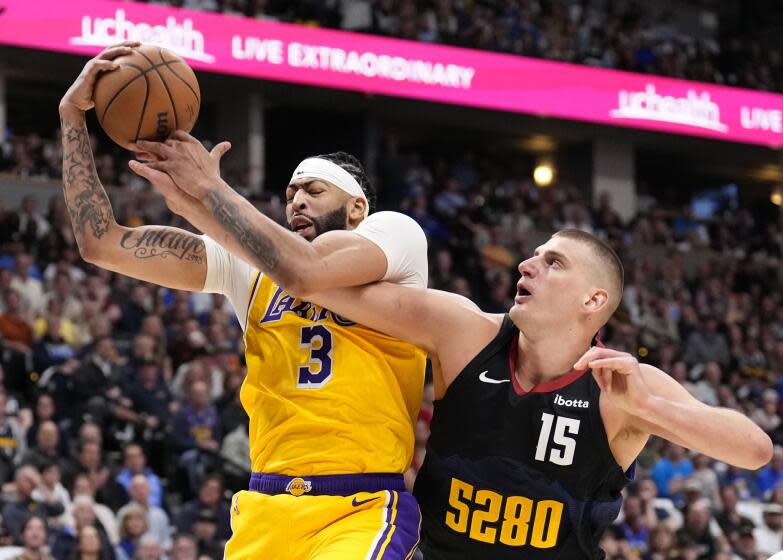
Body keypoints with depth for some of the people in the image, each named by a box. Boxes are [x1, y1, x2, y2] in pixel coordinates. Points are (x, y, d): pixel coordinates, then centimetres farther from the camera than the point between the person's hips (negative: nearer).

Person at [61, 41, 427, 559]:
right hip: (266, 509, 5)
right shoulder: (251, 264, 16)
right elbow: (102, 243, 12)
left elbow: (304, 270, -18)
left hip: (362, 510, -5)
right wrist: (73, 116, 6)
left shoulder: (395, 232, 4)